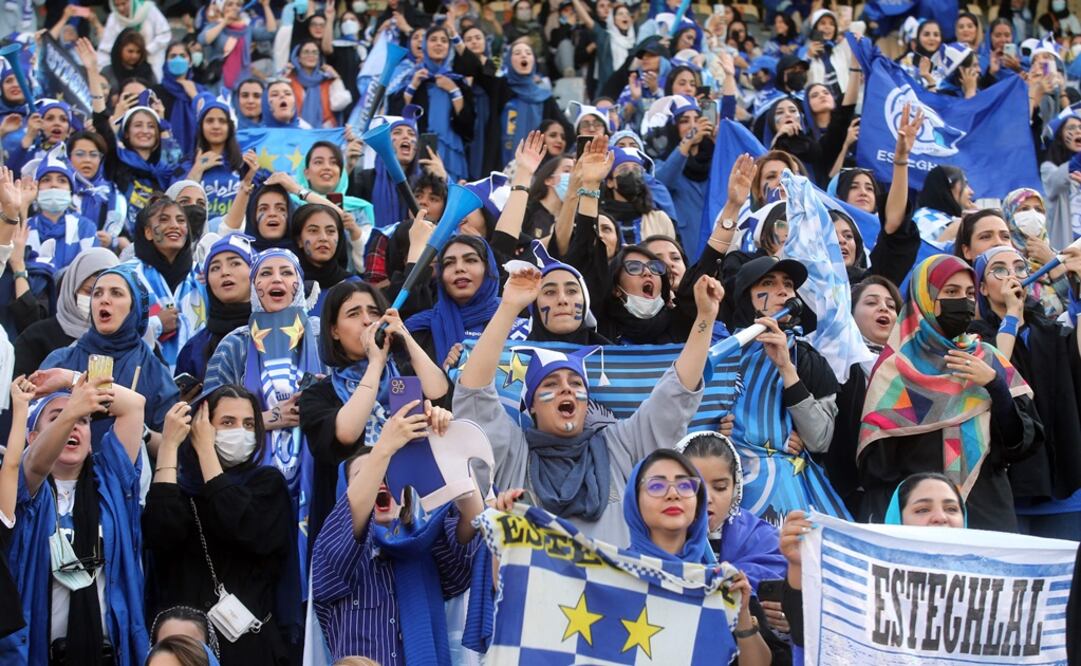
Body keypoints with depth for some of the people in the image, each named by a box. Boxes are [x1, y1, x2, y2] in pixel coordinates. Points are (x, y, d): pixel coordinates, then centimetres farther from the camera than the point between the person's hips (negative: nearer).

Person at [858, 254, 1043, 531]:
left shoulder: (990, 361, 9)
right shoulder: (897, 367, 0)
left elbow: (1027, 442, 3)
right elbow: (876, 463, -4)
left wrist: (995, 385, -9)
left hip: (989, 512, 3)